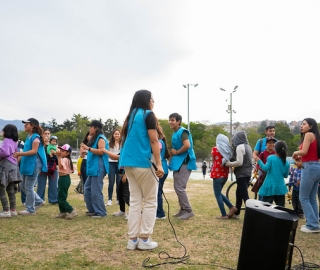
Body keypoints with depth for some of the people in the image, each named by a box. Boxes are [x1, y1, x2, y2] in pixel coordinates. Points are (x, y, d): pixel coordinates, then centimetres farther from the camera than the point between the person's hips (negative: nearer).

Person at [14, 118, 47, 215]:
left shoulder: (36, 137, -12)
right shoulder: (28, 137, 15)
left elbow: (34, 151, -21)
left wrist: (20, 153, -25)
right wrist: (18, 158, 13)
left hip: (33, 165, -10)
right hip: (27, 165, 10)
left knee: (29, 187, -4)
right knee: (23, 186, 14)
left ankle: (30, 209, 7)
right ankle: (39, 201, 24)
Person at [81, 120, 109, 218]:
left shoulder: (101, 138, -9)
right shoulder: (95, 139, 20)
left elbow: (101, 151, -21)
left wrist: (88, 148, -23)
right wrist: (86, 148, 18)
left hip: (98, 168, -10)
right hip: (93, 168, 10)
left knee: (96, 191, -9)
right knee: (87, 189, 12)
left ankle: (101, 212, -1)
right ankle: (92, 210, 20)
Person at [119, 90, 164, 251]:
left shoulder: (131, 116, 16)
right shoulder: (148, 115, -5)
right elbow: (153, 141, -12)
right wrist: (159, 164, -14)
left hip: (129, 162, 7)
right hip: (144, 162, -7)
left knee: (135, 201, 9)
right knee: (150, 201, 2)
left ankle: (132, 239, 8)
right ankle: (144, 239, 2)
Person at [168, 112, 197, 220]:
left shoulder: (182, 132, -13)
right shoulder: (175, 133, 16)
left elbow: (187, 145, -27)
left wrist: (176, 152, -15)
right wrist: (172, 153, 6)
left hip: (184, 163, -10)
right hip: (178, 163, 10)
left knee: (180, 188, -11)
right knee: (177, 187, 13)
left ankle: (188, 211, -5)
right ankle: (183, 209, 21)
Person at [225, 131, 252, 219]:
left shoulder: (239, 147, -15)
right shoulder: (248, 146, 12)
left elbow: (239, 162, -22)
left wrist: (228, 164, -9)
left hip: (241, 174, -9)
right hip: (247, 173, 9)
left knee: (244, 196, -8)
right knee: (239, 193, 19)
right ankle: (236, 213, 29)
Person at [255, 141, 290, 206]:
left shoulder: (271, 158, -7)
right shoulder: (286, 163, 6)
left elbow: (266, 168, -15)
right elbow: (285, 175, 13)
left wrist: (259, 161, -3)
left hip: (270, 187, -4)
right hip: (280, 188, 4)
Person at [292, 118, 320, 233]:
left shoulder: (309, 134, -8)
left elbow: (304, 151, -19)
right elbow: (311, 153, 15)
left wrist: (295, 153, 0)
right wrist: (300, 158, 10)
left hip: (310, 168, -9)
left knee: (303, 198, -3)